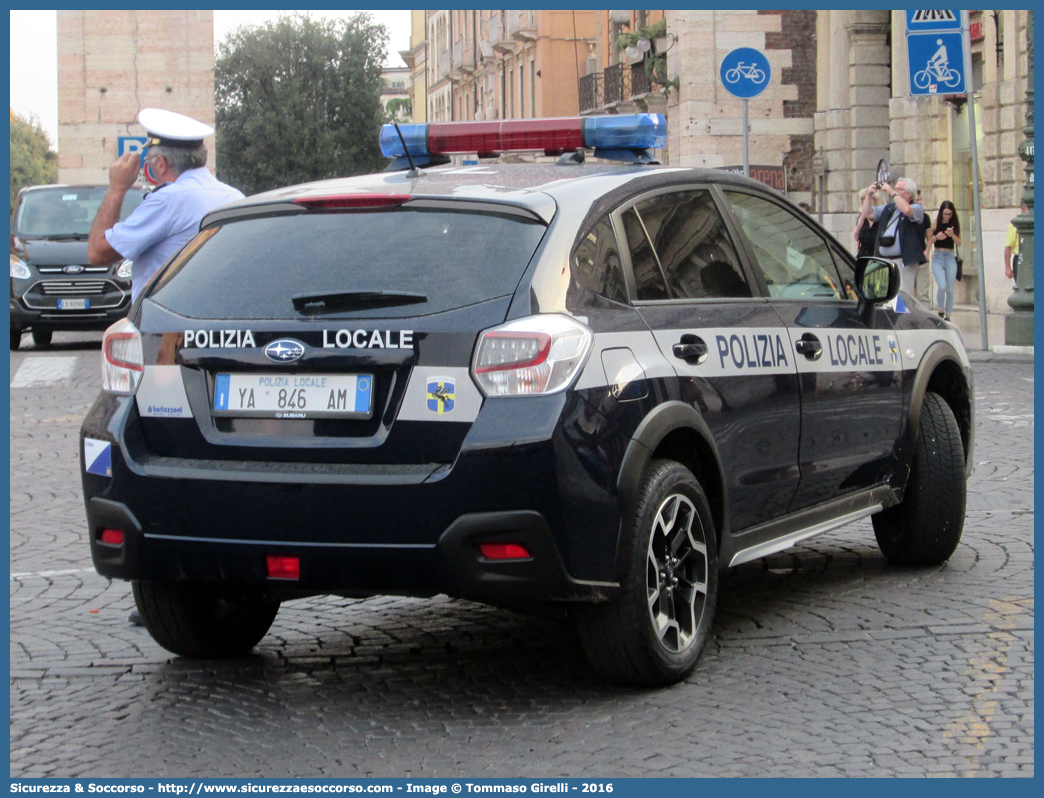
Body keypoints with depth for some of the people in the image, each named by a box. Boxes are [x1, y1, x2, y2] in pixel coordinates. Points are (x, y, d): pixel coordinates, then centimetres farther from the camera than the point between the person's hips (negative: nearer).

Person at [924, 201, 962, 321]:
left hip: (950, 258, 2)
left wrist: (952, 235, -15)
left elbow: (959, 243, 2)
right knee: (942, 286, -18)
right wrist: (936, 237, -19)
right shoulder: (935, 223, 0)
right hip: (937, 258, -2)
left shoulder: (954, 224, 5)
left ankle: (948, 315, 12)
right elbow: (928, 241, 0)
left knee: (950, 289, 0)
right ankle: (941, 311, 4)